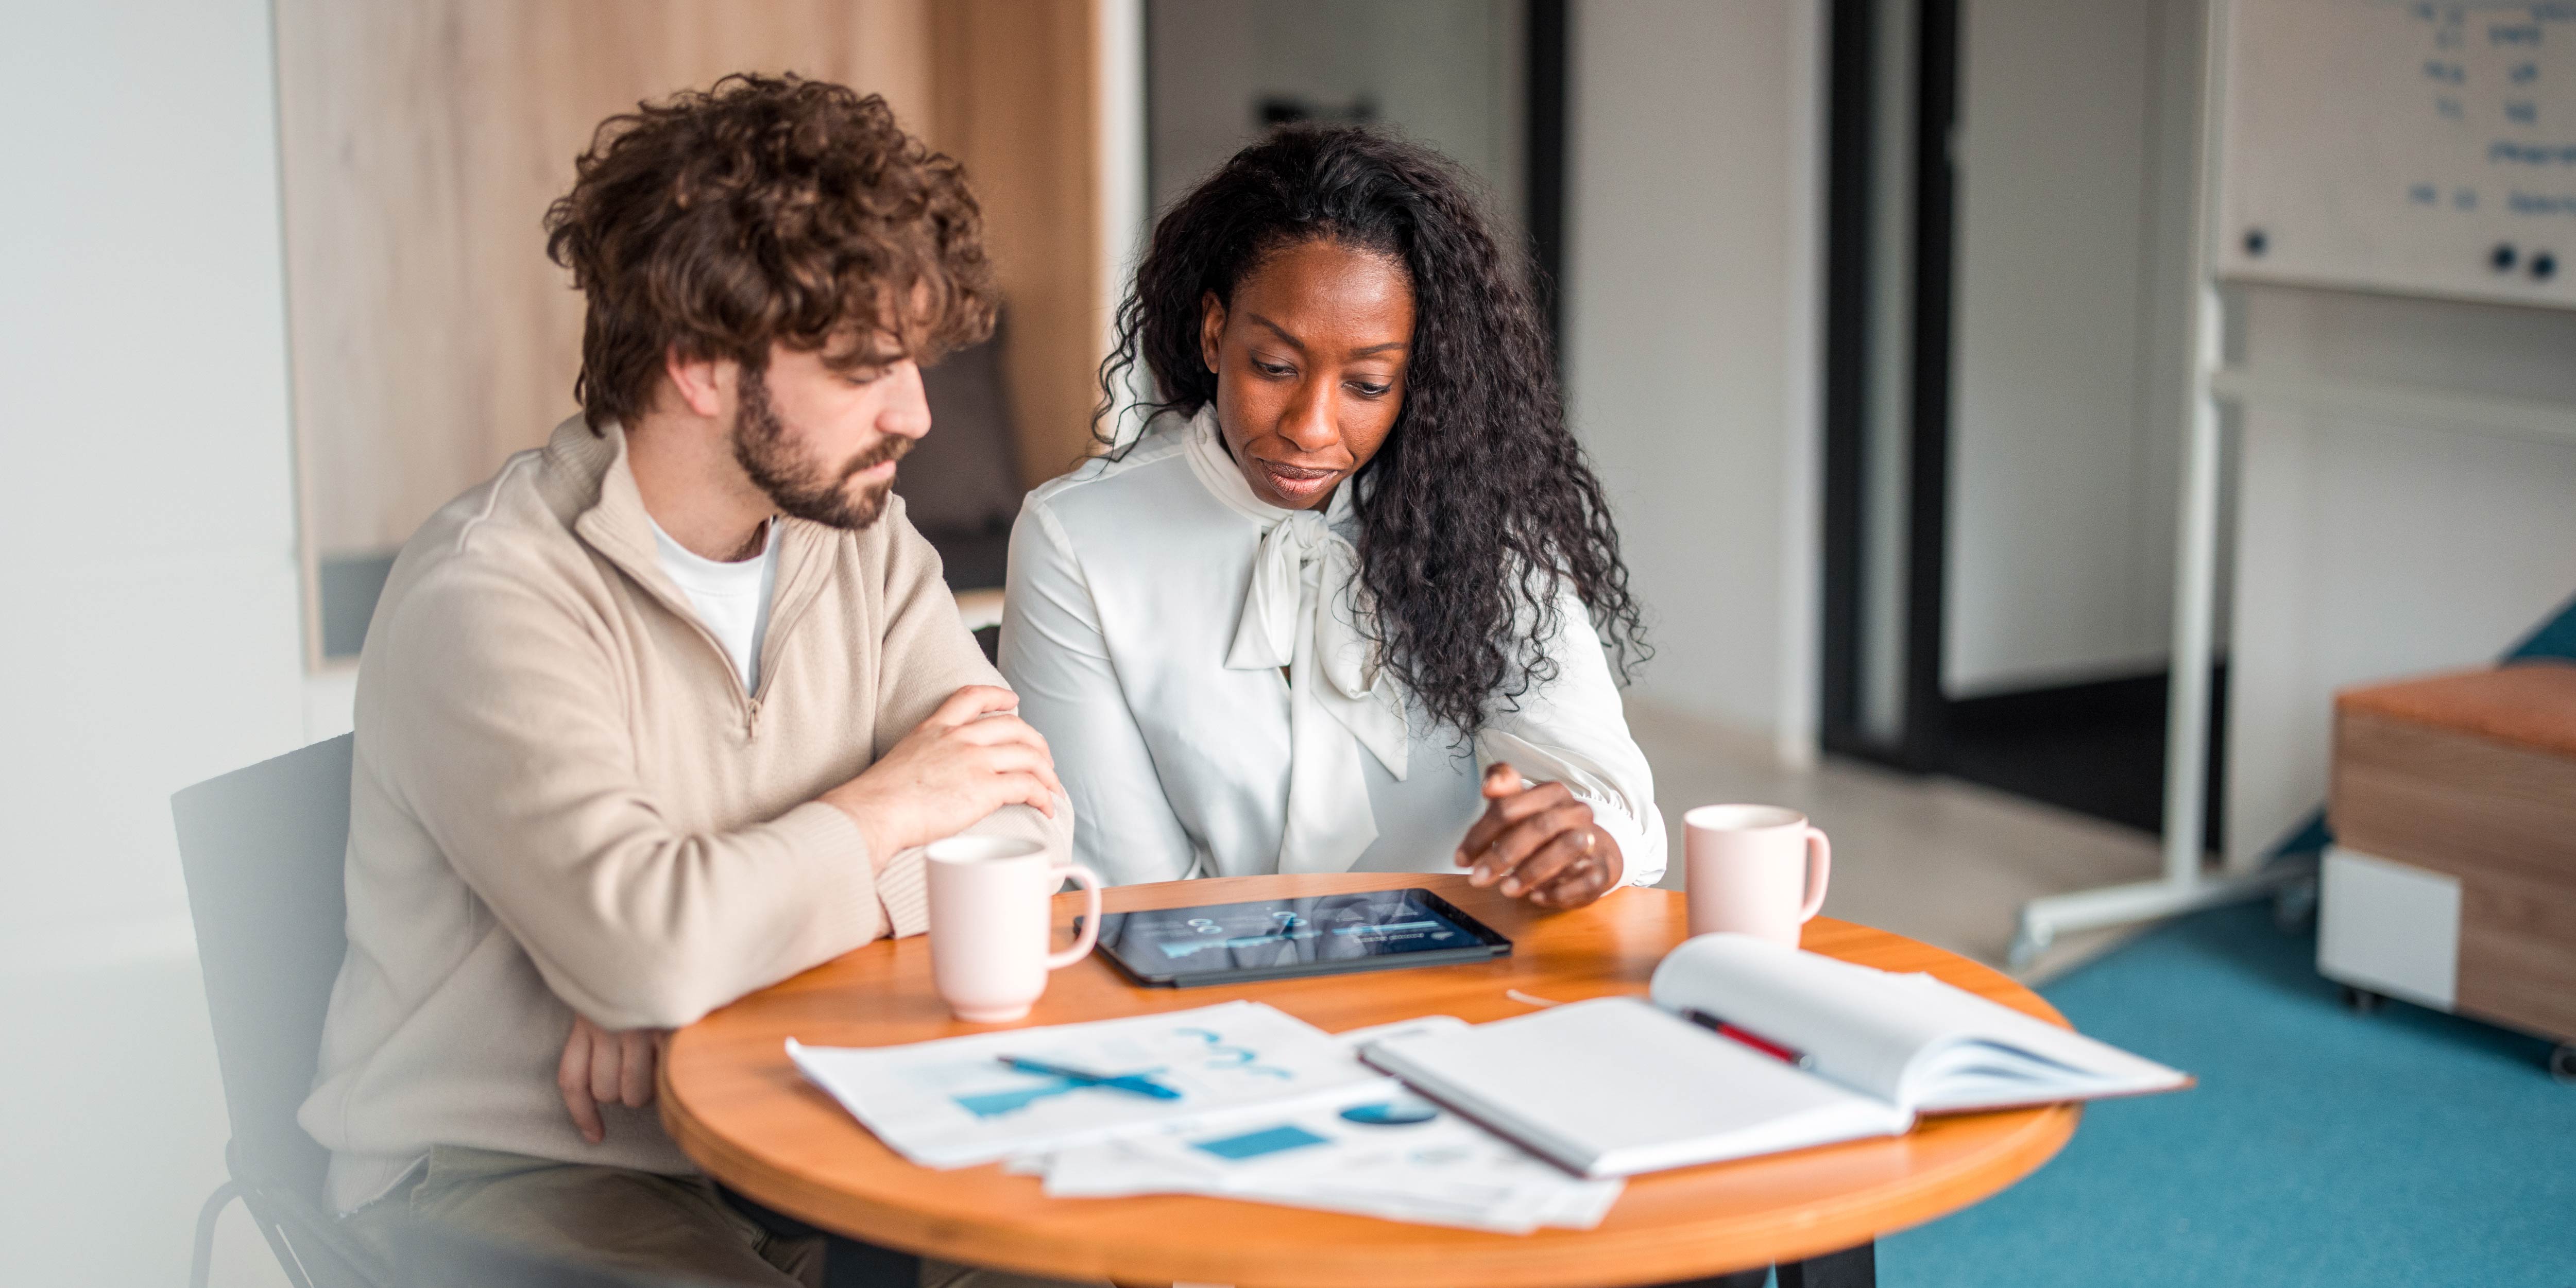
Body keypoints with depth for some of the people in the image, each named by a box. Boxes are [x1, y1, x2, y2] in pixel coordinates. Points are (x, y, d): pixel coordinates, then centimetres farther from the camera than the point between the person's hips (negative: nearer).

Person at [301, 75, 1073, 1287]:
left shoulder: (863, 539, 3)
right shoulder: (489, 595, -19)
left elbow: (1026, 819, -5)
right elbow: (636, 948, -31)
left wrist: (710, 937, -19)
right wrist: (884, 810, -13)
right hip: (506, 1170, -5)